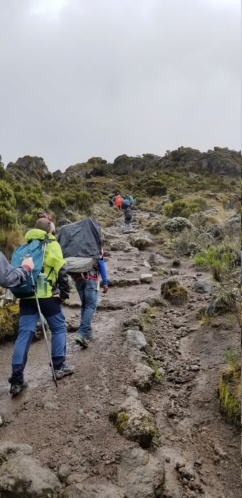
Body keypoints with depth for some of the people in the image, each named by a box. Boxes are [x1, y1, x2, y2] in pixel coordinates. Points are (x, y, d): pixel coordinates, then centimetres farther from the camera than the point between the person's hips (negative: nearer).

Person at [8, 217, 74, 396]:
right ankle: (59, 367, 16)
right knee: (59, 328, 13)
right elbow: (61, 270, -6)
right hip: (47, 294, -5)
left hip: (26, 295, 5)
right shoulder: (52, 244, 1)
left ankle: (17, 379, -1)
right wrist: (64, 292, 2)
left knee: (25, 333, 2)